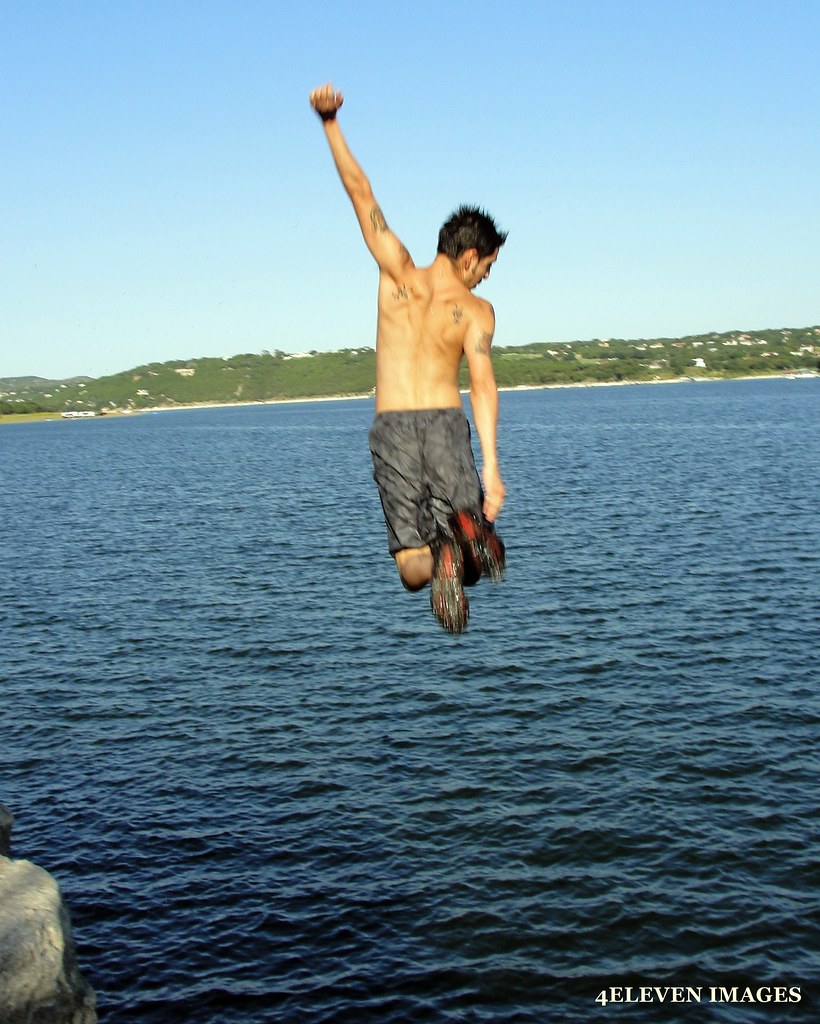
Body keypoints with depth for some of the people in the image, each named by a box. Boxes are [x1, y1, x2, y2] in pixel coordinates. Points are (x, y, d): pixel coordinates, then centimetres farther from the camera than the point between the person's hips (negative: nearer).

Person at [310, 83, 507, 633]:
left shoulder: (399, 275, 4)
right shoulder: (477, 310, 1)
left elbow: (360, 189, 2)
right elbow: (483, 384, -12)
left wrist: (330, 121, 2)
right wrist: (491, 465, -17)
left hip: (392, 429, 1)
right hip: (447, 426, -1)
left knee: (413, 568, 7)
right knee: (473, 563, 8)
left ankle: (440, 557, -32)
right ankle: (468, 530, -31)